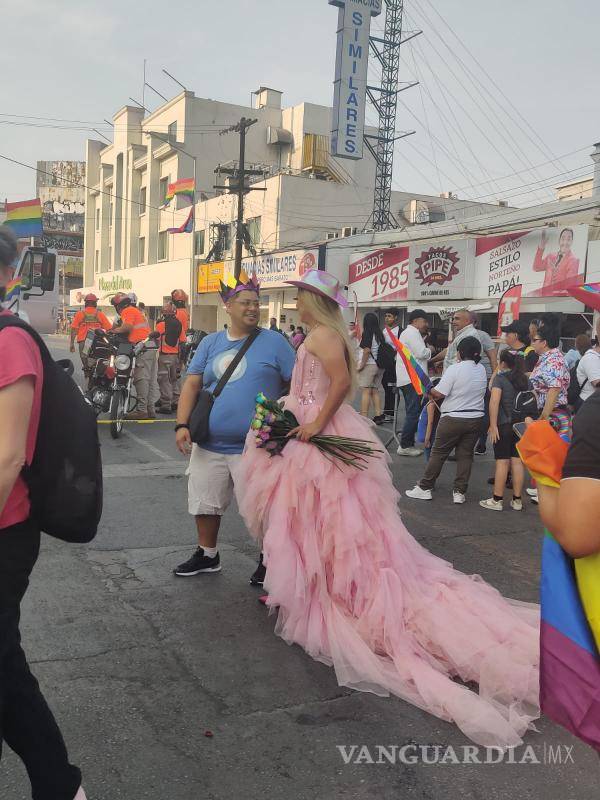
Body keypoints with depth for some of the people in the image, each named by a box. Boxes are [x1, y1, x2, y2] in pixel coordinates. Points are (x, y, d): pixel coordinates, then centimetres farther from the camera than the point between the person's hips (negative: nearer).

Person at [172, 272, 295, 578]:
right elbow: (192, 384, 5)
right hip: (209, 444, 5)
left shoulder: (274, 342, -3)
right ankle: (207, 555, 38)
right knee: (205, 503, 17)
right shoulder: (210, 343, 8)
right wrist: (182, 424, -6)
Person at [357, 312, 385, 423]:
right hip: (380, 366, 7)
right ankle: (378, 415, 11)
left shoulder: (367, 333, -9)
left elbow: (367, 350, -17)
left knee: (366, 391, -5)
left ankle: (364, 417, -7)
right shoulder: (380, 334, 10)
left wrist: (362, 364, -12)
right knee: (375, 391, 14)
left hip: (369, 364, -7)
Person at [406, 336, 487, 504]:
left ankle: (424, 488, 10)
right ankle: (460, 492, 10)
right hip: (476, 419, 5)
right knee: (465, 454, 9)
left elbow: (439, 393, -19)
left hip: (453, 418, -5)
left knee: (438, 453, 4)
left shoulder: (455, 369, -16)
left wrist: (428, 390, 2)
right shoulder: (481, 369, 4)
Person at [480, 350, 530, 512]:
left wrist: (493, 425, -17)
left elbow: (494, 401, -18)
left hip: (504, 424, -5)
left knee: (502, 462, -2)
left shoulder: (500, 377, -7)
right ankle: (517, 500, 11)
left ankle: (497, 500, 3)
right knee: (517, 461, 7)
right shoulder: (526, 379, 10)